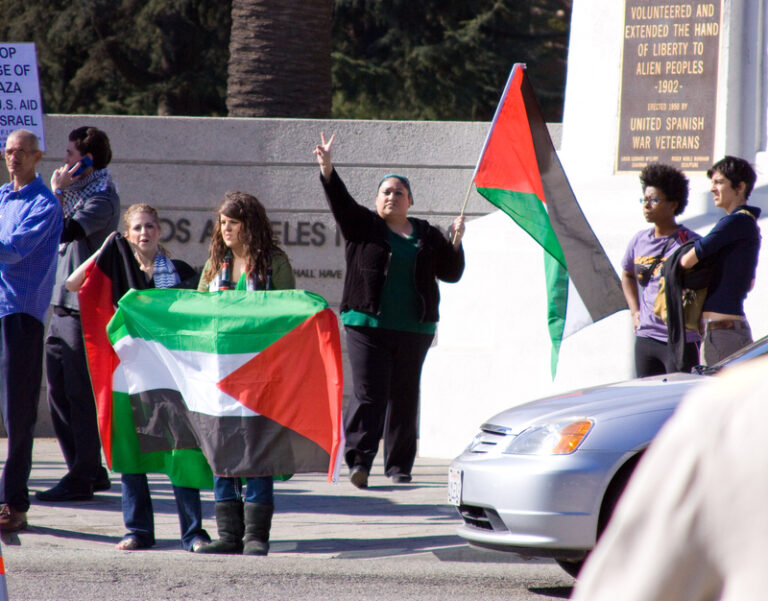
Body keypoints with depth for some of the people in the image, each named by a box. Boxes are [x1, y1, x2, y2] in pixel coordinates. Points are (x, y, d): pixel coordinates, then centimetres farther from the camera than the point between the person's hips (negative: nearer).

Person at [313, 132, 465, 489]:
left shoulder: (427, 236, 16)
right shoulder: (364, 226, 9)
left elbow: (451, 273, 17)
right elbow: (340, 202, -6)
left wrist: (456, 243, 1)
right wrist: (327, 169, -20)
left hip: (414, 329, 2)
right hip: (367, 325, -2)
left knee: (404, 398, 4)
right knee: (369, 394, -12)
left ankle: (399, 467, 10)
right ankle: (358, 460, -17)